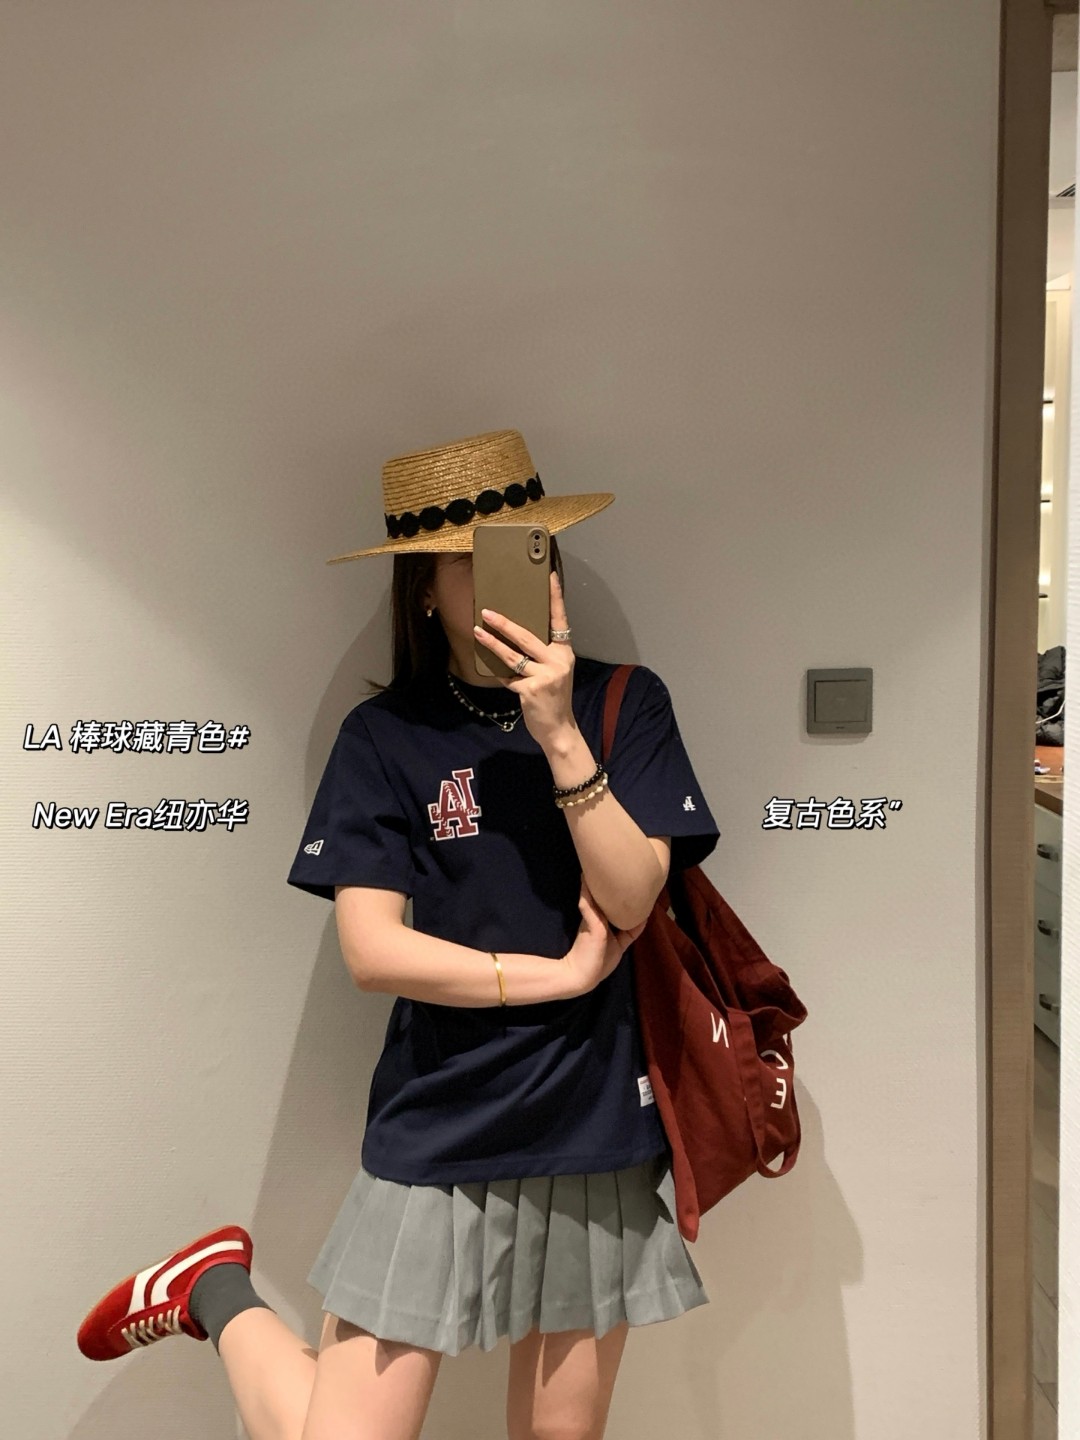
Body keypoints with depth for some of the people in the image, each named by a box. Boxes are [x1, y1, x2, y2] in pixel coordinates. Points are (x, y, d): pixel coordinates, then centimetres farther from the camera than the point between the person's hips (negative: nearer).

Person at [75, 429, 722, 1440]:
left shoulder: (626, 703, 0)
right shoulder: (386, 735, -5)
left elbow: (631, 899, -9)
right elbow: (373, 951, -11)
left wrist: (559, 733, -19)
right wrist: (562, 974, -10)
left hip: (595, 1130, 3)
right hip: (437, 1134, -2)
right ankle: (217, 1294, 27)